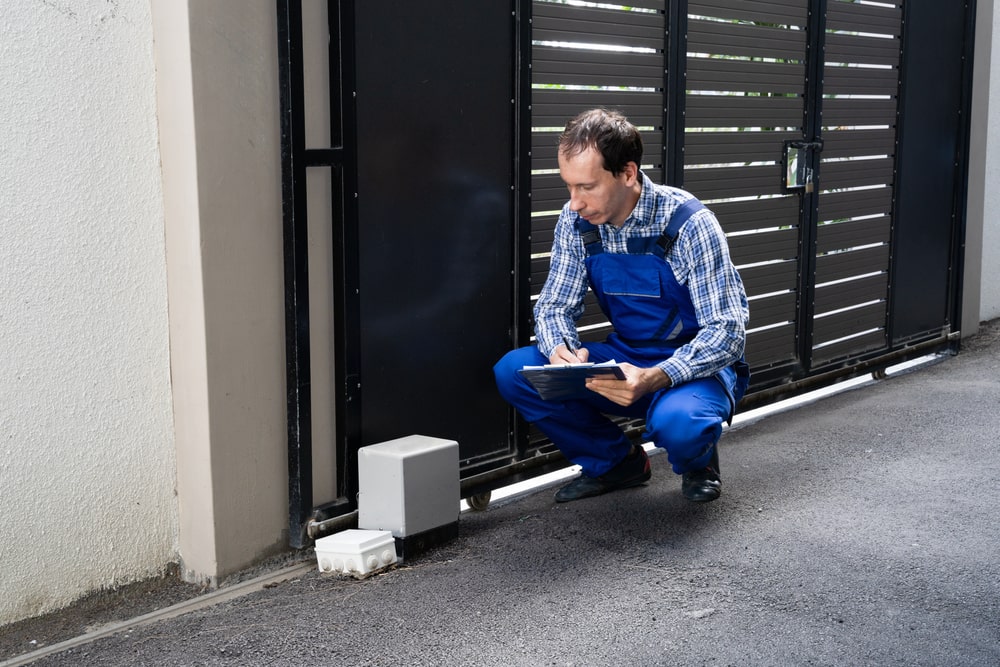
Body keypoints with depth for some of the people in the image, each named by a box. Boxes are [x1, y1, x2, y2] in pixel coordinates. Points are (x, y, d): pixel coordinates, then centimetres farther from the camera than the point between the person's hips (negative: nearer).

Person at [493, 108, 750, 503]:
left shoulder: (690, 224, -21)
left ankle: (698, 461, 2)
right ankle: (617, 462, 5)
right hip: (625, 360, 5)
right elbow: (554, 307, 1)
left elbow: (727, 331, -23)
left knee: (677, 422, -39)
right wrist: (560, 349, -24)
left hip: (697, 366, -5)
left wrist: (653, 378, -39)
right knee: (513, 371, -15)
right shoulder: (576, 222, -6)